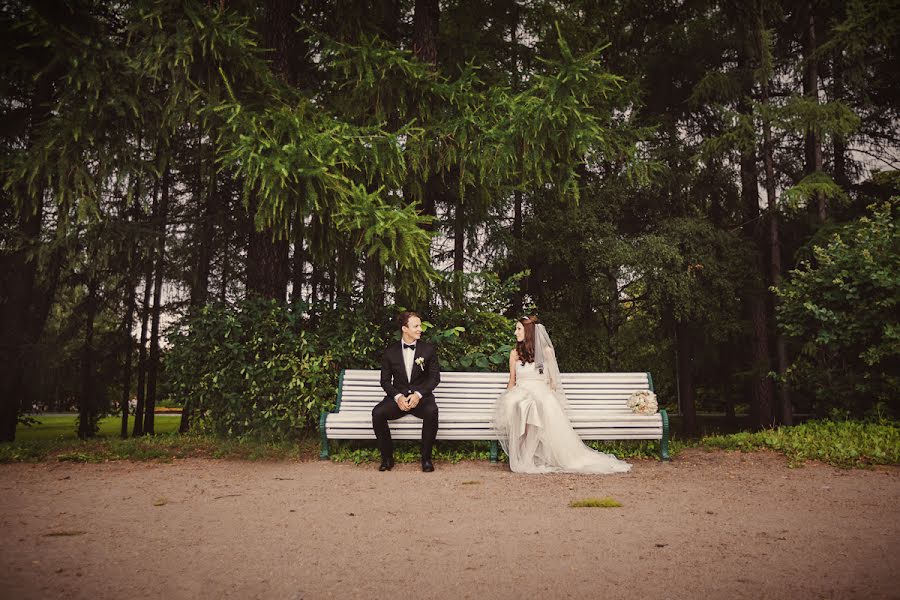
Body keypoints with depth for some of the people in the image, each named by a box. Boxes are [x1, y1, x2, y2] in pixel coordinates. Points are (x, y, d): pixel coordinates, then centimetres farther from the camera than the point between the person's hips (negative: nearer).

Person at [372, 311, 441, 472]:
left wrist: (418, 394, -16)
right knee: (377, 413, -27)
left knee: (431, 411, -34)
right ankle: (387, 457, -9)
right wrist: (398, 397, -14)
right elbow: (385, 380, 5)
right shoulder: (390, 352, 5)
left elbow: (435, 377, 0)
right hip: (398, 397, 1)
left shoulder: (429, 350, 3)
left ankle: (426, 458, -16)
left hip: (421, 396, -1)